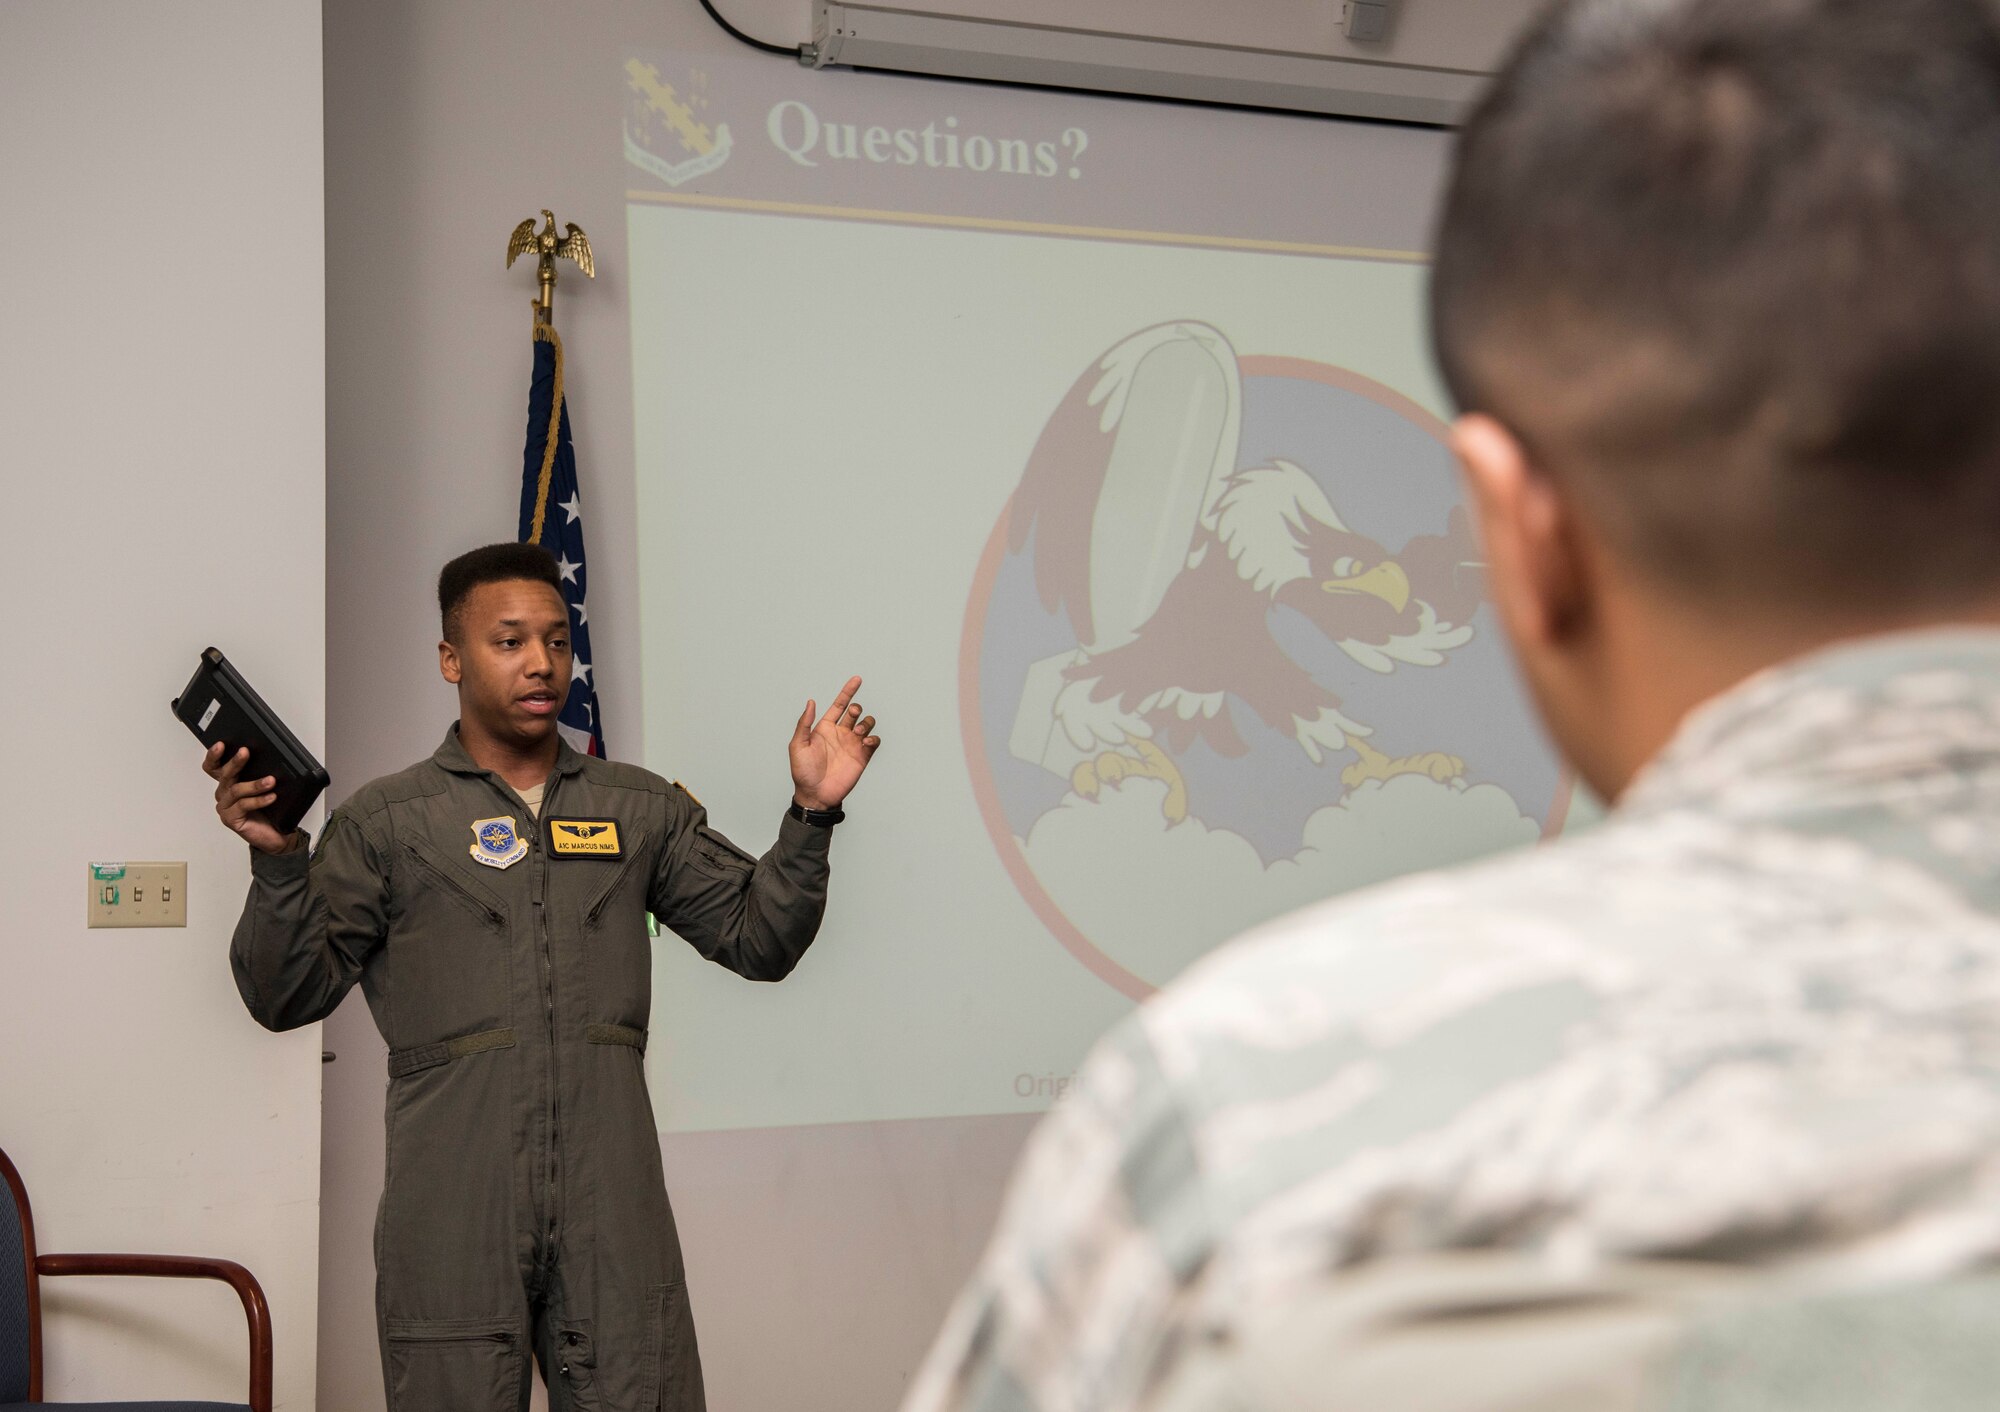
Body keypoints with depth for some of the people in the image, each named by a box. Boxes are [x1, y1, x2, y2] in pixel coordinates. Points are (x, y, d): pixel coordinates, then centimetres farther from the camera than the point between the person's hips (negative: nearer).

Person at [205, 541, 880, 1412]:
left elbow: (758, 938, 12)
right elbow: (288, 998, 4)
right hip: (451, 1214, -2)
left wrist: (810, 814, -1)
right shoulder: (385, 822, 8)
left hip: (613, 1206, 2)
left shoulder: (640, 810, 14)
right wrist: (277, 861, -11)